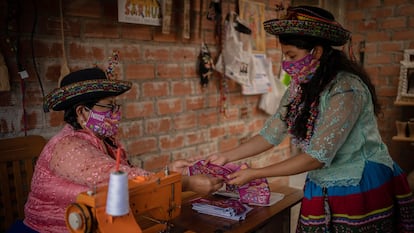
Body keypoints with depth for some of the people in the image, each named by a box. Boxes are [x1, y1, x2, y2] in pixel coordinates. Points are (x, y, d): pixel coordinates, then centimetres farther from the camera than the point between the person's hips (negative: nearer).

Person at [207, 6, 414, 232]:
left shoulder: (346, 89, -24)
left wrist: (254, 174, -23)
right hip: (321, 192, 6)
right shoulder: (300, 87, -1)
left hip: (362, 191, -6)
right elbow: (271, 134, 2)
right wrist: (226, 157, -2)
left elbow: (318, 156, -26)